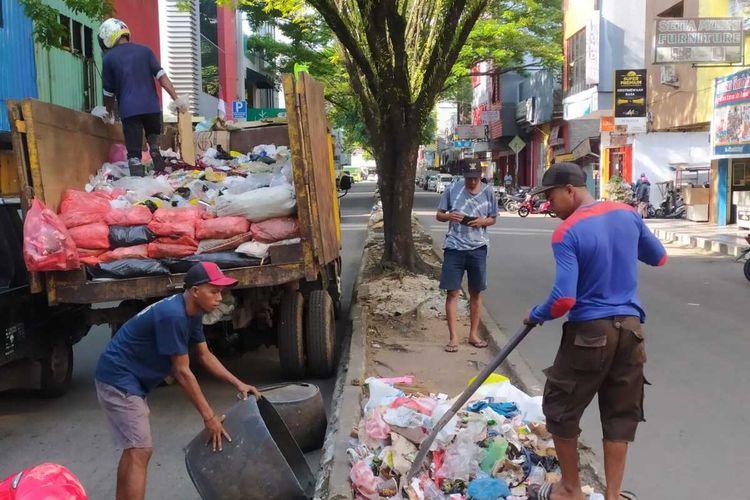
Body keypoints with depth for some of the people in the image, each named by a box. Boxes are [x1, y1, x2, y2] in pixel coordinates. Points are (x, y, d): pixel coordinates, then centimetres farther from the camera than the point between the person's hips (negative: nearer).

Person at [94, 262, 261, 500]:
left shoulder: (192, 312, 2)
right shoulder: (173, 315, -28)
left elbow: (204, 355, 12)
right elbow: (182, 372, -24)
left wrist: (238, 383, 3)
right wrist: (209, 416, -19)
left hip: (130, 380, 10)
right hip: (118, 379, -10)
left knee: (133, 449, 19)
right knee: (140, 452, -12)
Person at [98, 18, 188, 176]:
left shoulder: (109, 58, 3)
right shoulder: (144, 50, 6)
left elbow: (108, 92, 8)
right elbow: (161, 76, -2)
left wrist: (110, 112, 23)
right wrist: (176, 98, -2)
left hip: (128, 109, -2)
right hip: (151, 105, 2)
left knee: (134, 153, 3)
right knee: (153, 137, 25)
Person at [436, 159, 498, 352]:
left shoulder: (488, 192, 1)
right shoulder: (452, 189, -3)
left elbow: (493, 219, 10)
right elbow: (439, 215, 5)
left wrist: (483, 221, -12)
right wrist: (449, 216, -18)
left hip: (478, 248, 2)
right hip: (454, 248, -1)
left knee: (476, 293, 11)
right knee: (453, 292, -1)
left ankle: (474, 334, 24)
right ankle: (453, 337, 7)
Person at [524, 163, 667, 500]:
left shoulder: (566, 233, -16)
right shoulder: (627, 214, 2)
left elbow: (564, 299, -22)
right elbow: (659, 258, 17)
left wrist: (536, 316, -4)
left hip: (589, 332, -5)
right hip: (630, 329, 6)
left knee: (560, 408, 13)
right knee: (621, 414, 15)